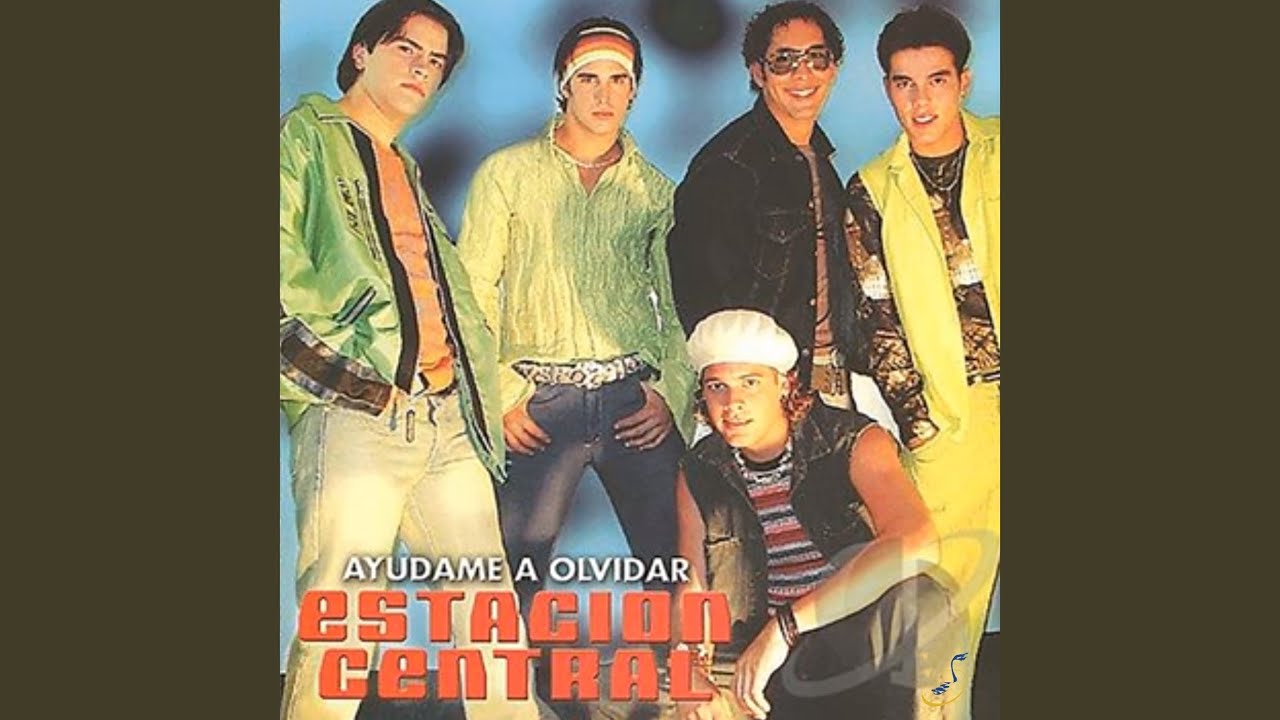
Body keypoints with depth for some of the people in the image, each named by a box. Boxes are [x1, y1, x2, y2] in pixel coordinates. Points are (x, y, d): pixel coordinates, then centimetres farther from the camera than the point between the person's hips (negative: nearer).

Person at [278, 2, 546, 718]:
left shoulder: (408, 171, 28)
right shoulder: (306, 136, 6)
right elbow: (284, 267, -8)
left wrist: (482, 395, 12)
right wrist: (335, 365, -11)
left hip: (448, 417, 7)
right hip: (357, 411, -7)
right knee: (339, 632, -8)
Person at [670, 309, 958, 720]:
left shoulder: (854, 443, -13)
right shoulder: (699, 473, 2)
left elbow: (917, 545, -31)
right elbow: (692, 588, 5)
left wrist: (785, 625, -35)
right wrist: (692, 678, -17)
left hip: (861, 645, -3)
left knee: (919, 599, -35)